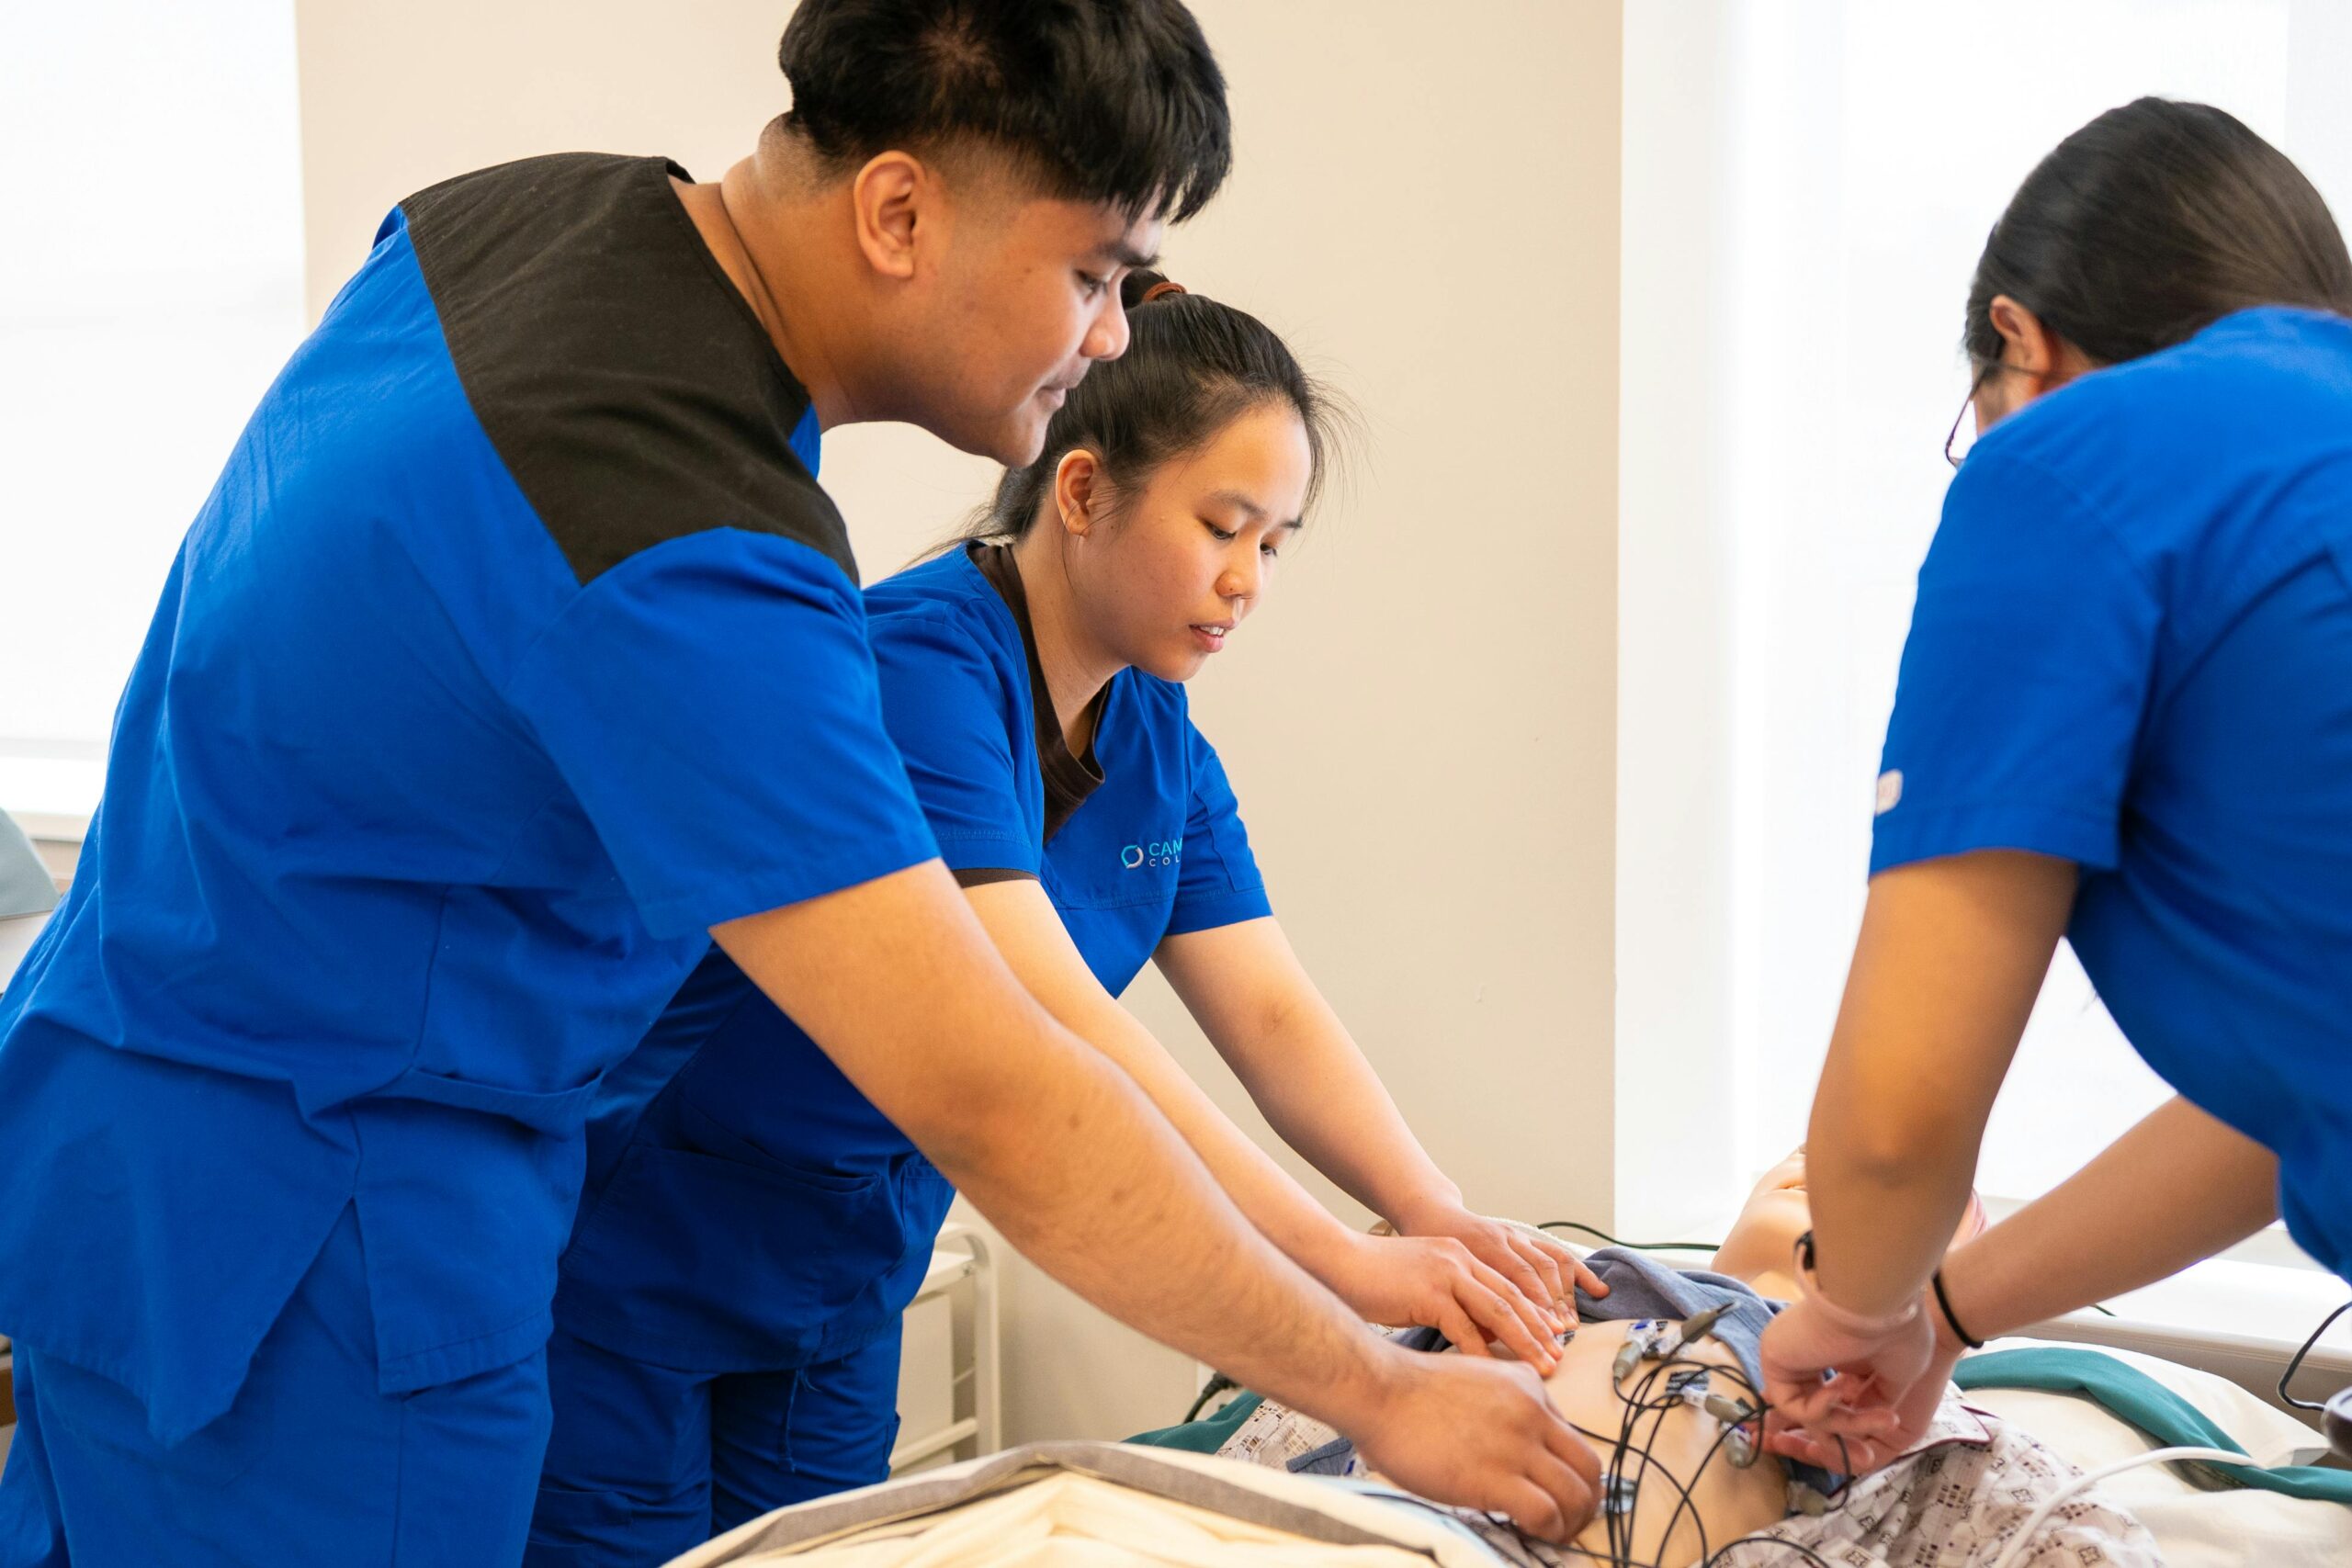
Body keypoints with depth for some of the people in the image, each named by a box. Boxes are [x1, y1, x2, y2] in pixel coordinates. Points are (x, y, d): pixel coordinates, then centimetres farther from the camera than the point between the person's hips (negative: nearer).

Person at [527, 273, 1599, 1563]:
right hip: (628, 1259, -7)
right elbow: (1043, 1023, -34)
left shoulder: (1159, 748, 1)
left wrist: (1433, 1216, -22)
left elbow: (1274, 1019, -4)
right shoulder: (918, 661, -25)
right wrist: (1344, 1263, -37)